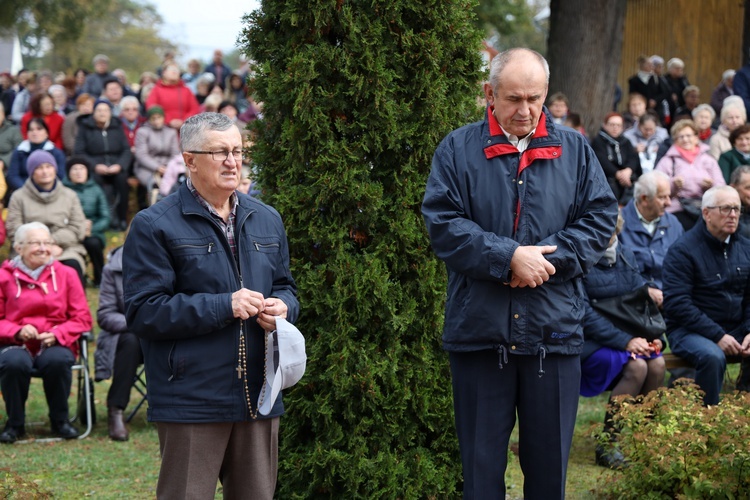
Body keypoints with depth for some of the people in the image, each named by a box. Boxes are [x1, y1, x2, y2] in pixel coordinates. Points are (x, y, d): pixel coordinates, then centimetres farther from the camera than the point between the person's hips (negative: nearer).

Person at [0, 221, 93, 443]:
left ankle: (60, 420, -9)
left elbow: (82, 318, 6)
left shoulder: (66, 274, 8)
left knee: (57, 360, -36)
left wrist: (58, 334, -13)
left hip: (55, 343, 1)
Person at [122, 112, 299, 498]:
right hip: (190, 400, -6)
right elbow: (143, 311, -11)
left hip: (259, 395, 6)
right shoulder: (154, 226, -4)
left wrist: (282, 306, -1)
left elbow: (285, 287, 25)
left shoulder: (266, 220, 15)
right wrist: (224, 307, -17)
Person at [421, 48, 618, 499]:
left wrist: (547, 259, -11)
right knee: (481, 461, 6)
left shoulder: (574, 149, 9)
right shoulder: (458, 149, 3)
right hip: (479, 327, -1)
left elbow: (601, 217, 3)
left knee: (550, 461, 7)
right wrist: (509, 256, -16)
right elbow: (443, 223, -6)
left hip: (554, 329, 1)